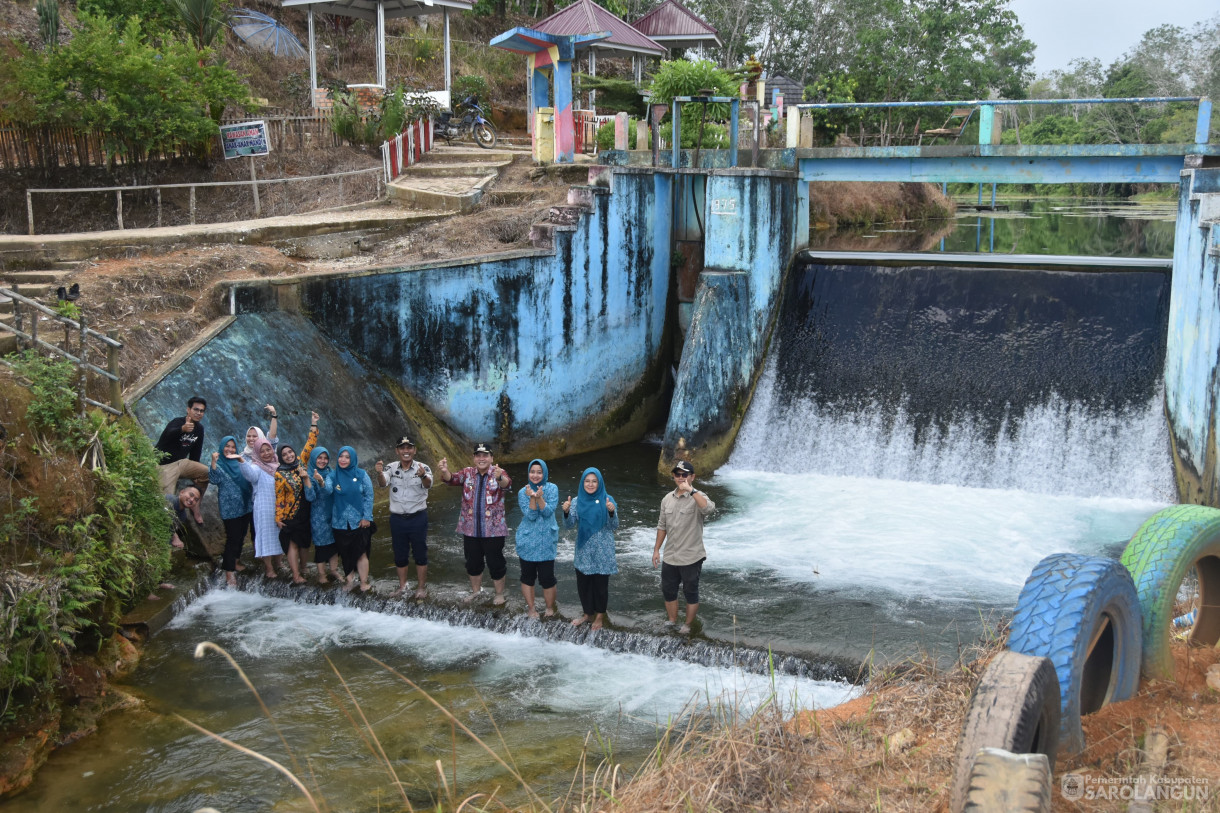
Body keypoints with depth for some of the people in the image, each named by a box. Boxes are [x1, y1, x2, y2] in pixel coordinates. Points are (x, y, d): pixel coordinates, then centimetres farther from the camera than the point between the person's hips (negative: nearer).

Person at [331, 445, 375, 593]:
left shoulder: (361, 474, -1)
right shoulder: (334, 476, 5)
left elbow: (369, 495, -1)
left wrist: (366, 517, -6)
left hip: (359, 521, -2)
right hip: (340, 522, 2)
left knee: (361, 553, -2)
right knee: (345, 553, 8)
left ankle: (364, 583, 5)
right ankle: (350, 580, 19)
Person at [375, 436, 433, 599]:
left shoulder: (422, 468, -9)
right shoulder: (391, 468, -2)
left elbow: (428, 484, -28)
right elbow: (383, 483, -19)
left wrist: (423, 476, -52)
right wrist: (379, 473, -43)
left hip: (418, 517, -2)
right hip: (397, 518, 2)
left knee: (420, 553, 7)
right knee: (400, 554, 13)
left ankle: (422, 587, 20)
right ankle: (402, 586, 28)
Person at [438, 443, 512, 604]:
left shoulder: (499, 473, -8)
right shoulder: (468, 473, 2)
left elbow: (507, 483, -29)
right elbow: (452, 479, -15)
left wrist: (500, 478, -54)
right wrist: (444, 471, -39)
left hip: (493, 530, -4)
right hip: (470, 529, 4)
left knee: (495, 562, 4)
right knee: (473, 562, 16)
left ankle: (500, 594, 22)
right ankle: (476, 590, 36)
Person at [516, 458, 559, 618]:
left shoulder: (552, 488, -3)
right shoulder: (523, 492, -1)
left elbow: (548, 511, -12)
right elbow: (530, 515, -10)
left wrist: (540, 497, -28)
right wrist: (532, 498, -25)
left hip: (546, 541, -1)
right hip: (527, 540, 1)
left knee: (547, 578, -3)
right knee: (528, 576, 9)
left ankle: (550, 609, 17)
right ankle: (530, 607, 24)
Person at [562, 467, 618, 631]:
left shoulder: (607, 500, -6)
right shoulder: (577, 501, 1)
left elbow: (614, 526, -9)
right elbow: (569, 524, -4)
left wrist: (612, 512, -28)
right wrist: (566, 512, -24)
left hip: (602, 552, -2)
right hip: (584, 551, 2)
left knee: (601, 583, 5)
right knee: (583, 583, 10)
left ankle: (600, 616, 24)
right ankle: (587, 613, 31)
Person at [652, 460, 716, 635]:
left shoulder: (698, 497, -12)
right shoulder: (667, 499, 6)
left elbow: (709, 508, -37)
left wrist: (691, 490, -39)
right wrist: (656, 550, 13)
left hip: (691, 557, -5)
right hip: (670, 557, 6)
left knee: (691, 593, 8)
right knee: (668, 591, 14)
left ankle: (688, 626, 23)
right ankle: (672, 622, 31)